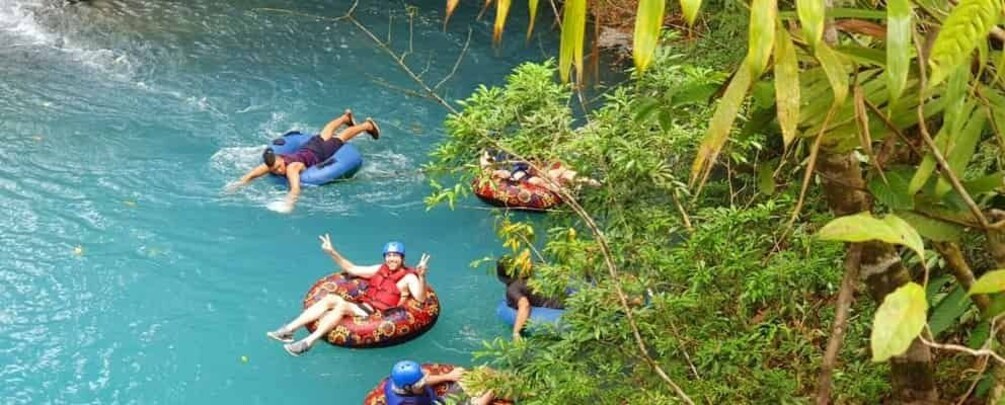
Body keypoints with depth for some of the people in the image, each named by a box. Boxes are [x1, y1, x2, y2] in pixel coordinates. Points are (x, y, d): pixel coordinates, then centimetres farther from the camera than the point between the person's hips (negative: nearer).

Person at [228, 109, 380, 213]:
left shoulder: (291, 167, -46)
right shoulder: (270, 165, -31)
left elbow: (295, 189, -63)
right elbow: (249, 176, -35)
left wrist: (287, 203, -79)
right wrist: (238, 184, -53)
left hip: (320, 151, -5)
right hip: (308, 147, 5)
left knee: (340, 138, 22)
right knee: (325, 134, 33)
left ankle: (368, 125, 50)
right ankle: (346, 117, 63)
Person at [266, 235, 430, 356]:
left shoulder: (408, 277, -1)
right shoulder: (380, 269, 19)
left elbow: (421, 299, -18)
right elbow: (352, 269, 27)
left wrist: (421, 276, -35)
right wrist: (333, 252, 18)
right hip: (363, 306, 7)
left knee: (341, 305, -29)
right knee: (330, 298, -15)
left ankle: (308, 341, -36)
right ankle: (288, 330, -20)